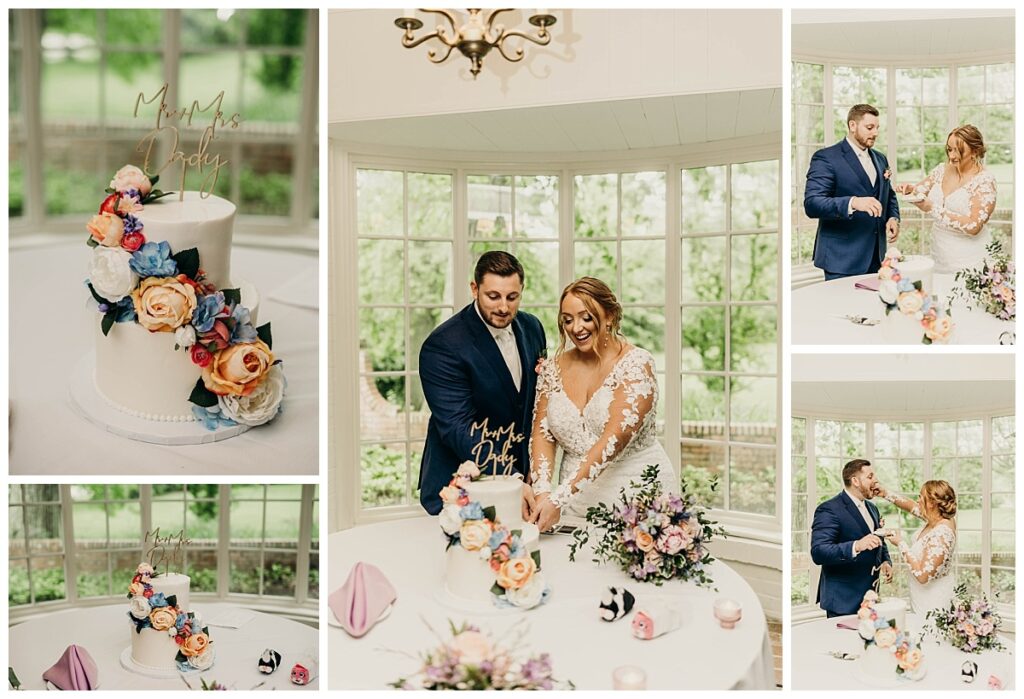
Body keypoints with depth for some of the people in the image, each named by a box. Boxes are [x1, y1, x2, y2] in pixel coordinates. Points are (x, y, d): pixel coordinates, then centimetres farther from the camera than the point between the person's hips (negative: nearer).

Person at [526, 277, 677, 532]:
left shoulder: (636, 363, -10)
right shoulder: (553, 370, 6)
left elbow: (615, 439, -20)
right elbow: (542, 434, 3)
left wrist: (559, 498, -26)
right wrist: (542, 491, -16)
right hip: (577, 504, 4)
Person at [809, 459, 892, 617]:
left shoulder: (871, 508, 15)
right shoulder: (829, 510, -13)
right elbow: (818, 553, -23)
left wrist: (886, 562, 4)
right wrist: (856, 546, -36)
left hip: (869, 597, 8)